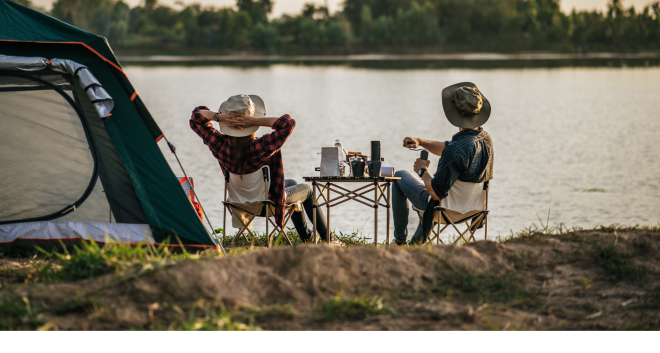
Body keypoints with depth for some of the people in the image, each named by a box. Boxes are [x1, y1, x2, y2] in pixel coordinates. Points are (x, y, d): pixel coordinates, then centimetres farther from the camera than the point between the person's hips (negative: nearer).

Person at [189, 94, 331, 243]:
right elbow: (288, 123, -42)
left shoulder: (220, 144, -25)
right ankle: (326, 236, 40)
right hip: (268, 201, -5)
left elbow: (197, 116, -14)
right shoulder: (264, 146, -40)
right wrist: (255, 121, -43)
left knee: (291, 183, 35)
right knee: (306, 190, 27)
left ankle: (305, 236, 50)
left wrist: (221, 117, -31)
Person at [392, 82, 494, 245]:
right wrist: (421, 142, -3)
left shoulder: (458, 149, -36)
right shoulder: (485, 139, -8)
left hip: (447, 208, -8)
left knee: (400, 177, 13)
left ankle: (400, 240, 25)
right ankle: (417, 242, 51)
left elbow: (436, 193, -31)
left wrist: (422, 171, -13)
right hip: (472, 206, 8)